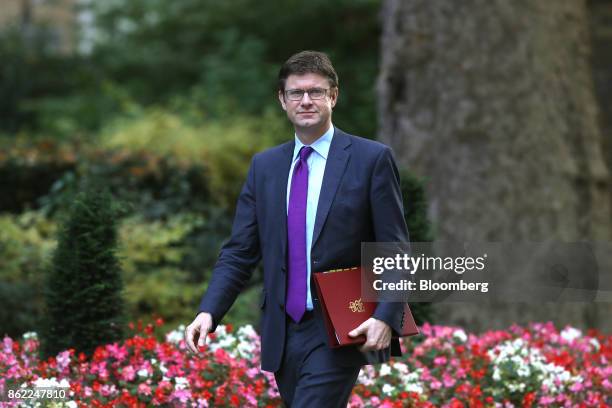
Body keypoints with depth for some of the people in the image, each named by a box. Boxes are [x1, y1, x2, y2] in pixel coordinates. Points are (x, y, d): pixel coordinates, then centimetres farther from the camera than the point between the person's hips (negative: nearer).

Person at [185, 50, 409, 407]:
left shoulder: (372, 159, -3)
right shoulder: (265, 166, 11)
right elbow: (239, 252, 8)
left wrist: (385, 318, -18)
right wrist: (208, 312, -6)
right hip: (283, 333, 5)